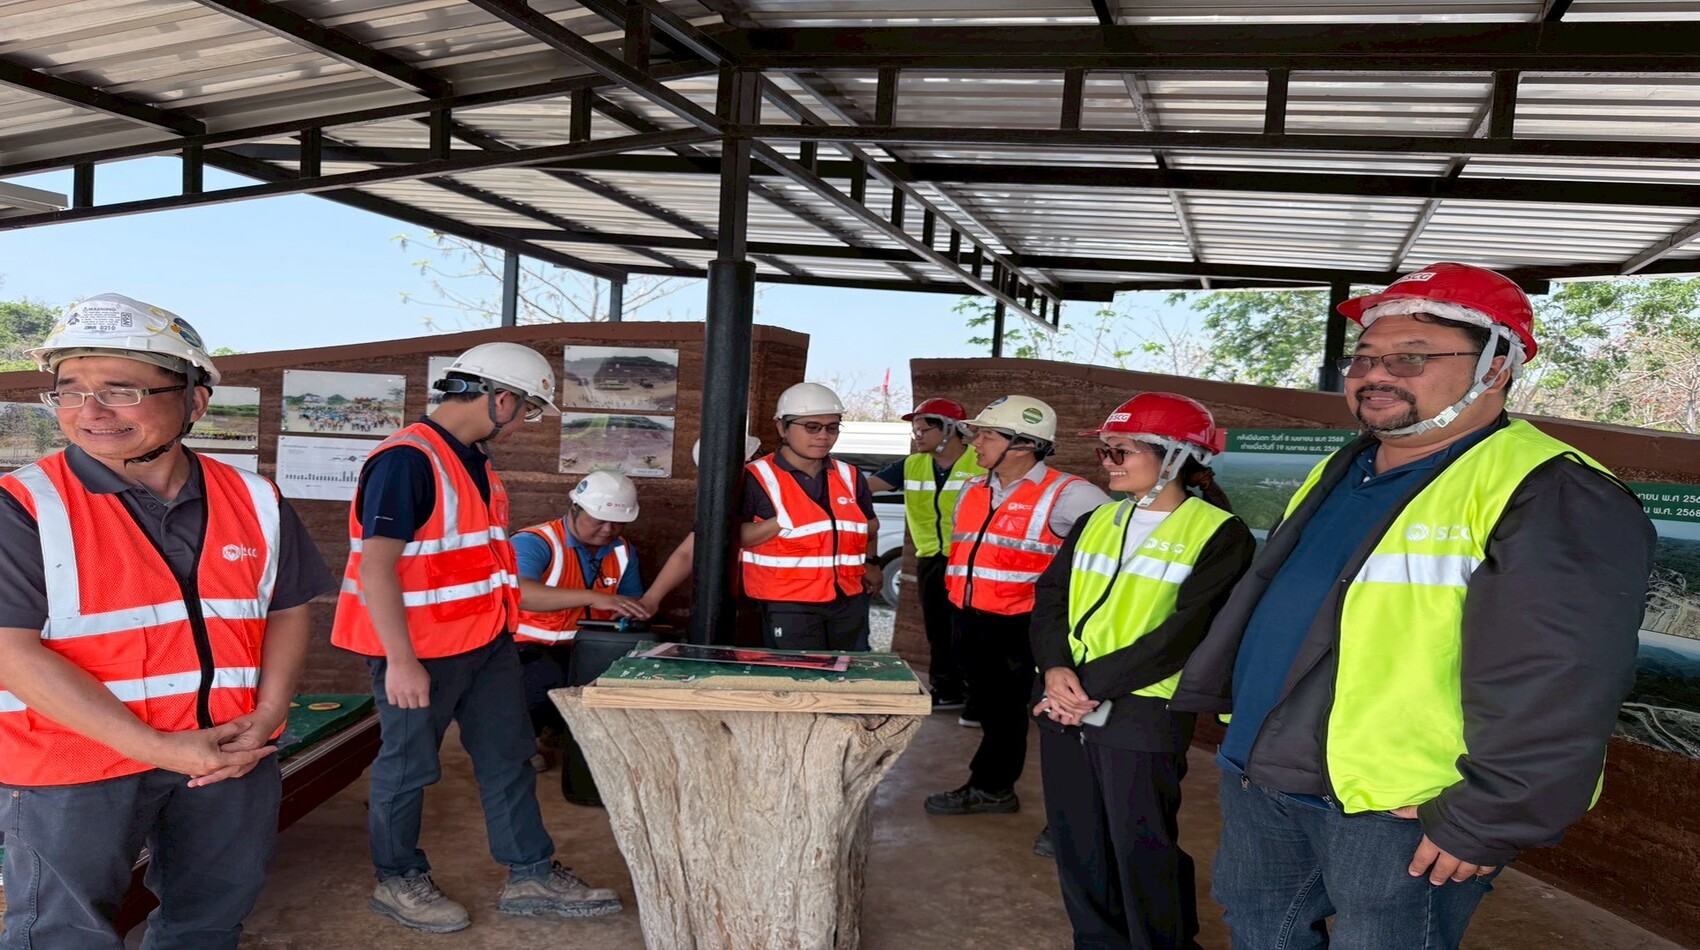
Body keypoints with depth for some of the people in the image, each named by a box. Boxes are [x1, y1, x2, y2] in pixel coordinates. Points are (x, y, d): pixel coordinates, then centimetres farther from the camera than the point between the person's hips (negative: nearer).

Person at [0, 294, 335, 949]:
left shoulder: (254, 501, 1)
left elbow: (288, 609, 8)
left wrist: (268, 716, -8)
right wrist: (156, 747, -21)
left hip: (231, 756, 4)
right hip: (72, 762, -4)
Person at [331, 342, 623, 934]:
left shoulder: (475, 465, 11)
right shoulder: (408, 459, -19)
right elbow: (375, 567, -23)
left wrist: (581, 598, 16)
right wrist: (400, 661, -25)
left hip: (487, 644, 9)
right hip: (419, 652, -9)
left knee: (508, 757, 13)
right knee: (408, 765, 8)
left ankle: (532, 876, 23)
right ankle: (398, 882, 27)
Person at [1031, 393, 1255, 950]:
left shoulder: (1220, 534, -7)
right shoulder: (1095, 522, 13)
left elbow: (1183, 634, -15)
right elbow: (1049, 598, 7)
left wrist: (1091, 685, -17)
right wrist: (1056, 668, -13)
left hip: (1141, 715, -6)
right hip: (1064, 709, 6)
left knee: (1141, 852, 3)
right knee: (1076, 843, 14)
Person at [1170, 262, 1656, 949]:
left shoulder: (1548, 495, -17)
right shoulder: (1336, 474, 12)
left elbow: (1555, 688, -23)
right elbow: (1261, 594, 21)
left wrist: (1485, 823, -21)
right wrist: (1209, 692, 21)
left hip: (1400, 815, -8)